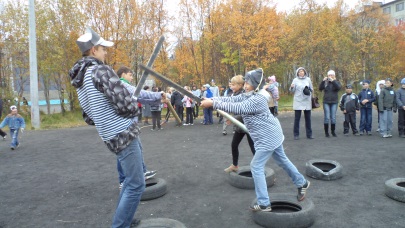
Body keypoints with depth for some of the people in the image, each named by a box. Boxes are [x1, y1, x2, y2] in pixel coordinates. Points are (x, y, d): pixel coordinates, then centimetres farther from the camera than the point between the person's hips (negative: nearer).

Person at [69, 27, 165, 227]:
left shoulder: (81, 83, 14)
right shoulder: (101, 70, -15)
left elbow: (89, 118, 17)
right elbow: (125, 104, -24)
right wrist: (135, 107, 0)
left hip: (114, 136, 10)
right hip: (124, 135, -10)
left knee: (132, 180, 24)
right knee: (136, 185, -2)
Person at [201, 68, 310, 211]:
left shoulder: (258, 99, -24)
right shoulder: (248, 95, 5)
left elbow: (236, 108, -33)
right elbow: (232, 99, -3)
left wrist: (213, 104, -34)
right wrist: (212, 99, -15)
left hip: (268, 137, -10)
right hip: (272, 134, 10)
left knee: (256, 167, -6)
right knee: (282, 161, 23)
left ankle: (264, 204, 1)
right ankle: (302, 183, 42)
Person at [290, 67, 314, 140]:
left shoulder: (308, 79, 8)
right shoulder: (295, 80, 2)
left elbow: (312, 89, 12)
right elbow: (292, 91, -3)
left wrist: (308, 90, -10)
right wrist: (291, 87, -24)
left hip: (307, 101, 2)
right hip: (298, 101, -2)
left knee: (308, 118, 7)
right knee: (297, 118, -2)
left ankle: (309, 134, 14)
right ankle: (296, 134, 4)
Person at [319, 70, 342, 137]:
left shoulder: (336, 82, 5)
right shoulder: (325, 82, 4)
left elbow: (339, 87, -15)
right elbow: (320, 88, -10)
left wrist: (333, 81, -21)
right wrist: (323, 81, -21)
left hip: (334, 102, 1)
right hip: (326, 102, -1)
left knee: (333, 117, 3)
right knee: (326, 117, -4)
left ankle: (333, 131, 14)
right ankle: (326, 132, 4)